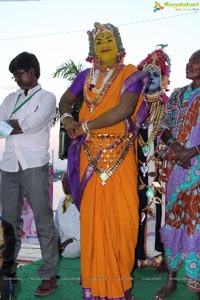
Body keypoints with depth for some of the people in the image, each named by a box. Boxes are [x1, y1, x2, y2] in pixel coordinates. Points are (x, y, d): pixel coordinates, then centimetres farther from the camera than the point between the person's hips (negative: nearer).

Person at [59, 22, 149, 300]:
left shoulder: (131, 75, 0)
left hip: (120, 154, -2)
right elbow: (65, 101, 25)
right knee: (92, 215, 3)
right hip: (90, 154, 3)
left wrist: (84, 126, -12)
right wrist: (67, 119, 1)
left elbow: (124, 110, -15)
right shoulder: (86, 76, 12)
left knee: (122, 214, -2)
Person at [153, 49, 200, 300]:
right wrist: (172, 143, -8)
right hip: (175, 165, 5)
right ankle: (171, 279, 18)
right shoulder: (178, 95, 14)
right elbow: (163, 127, 12)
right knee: (173, 218, 7)